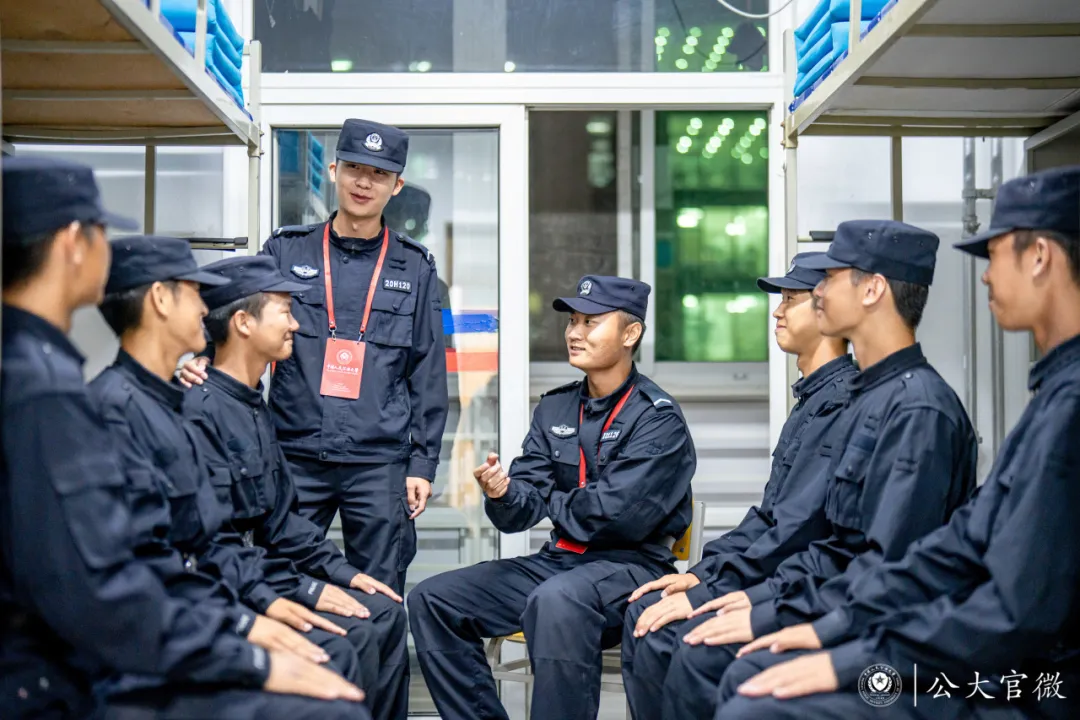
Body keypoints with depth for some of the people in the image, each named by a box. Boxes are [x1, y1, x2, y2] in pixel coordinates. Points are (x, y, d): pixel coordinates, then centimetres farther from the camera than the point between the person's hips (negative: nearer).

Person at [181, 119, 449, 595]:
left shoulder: (414, 268, 9)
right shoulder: (286, 251, 8)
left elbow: (427, 373, 8)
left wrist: (423, 463, 3)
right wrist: (208, 363, -13)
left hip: (379, 464, 0)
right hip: (295, 457, 0)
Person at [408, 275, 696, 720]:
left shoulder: (658, 419, -9)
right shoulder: (555, 408, 11)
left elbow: (614, 513, -19)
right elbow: (523, 510, 5)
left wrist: (554, 502, -1)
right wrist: (504, 496, -19)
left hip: (631, 563, -7)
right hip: (560, 560, 7)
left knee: (556, 601, -39)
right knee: (431, 600, -4)